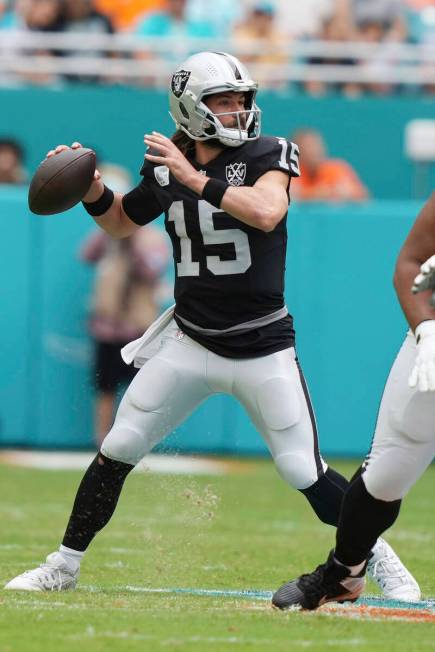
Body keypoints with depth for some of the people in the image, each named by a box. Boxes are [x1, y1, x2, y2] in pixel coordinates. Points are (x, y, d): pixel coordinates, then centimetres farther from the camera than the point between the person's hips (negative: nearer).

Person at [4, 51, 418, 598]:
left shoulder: (268, 154, -9)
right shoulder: (166, 168, 1)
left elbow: (266, 212, -30)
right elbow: (122, 223, 18)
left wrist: (195, 180, -30)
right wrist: (92, 191, -2)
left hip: (263, 347, -3)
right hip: (190, 341, 3)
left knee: (305, 474, -5)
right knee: (116, 452, 0)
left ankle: (382, 561, 13)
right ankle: (62, 567, 12)